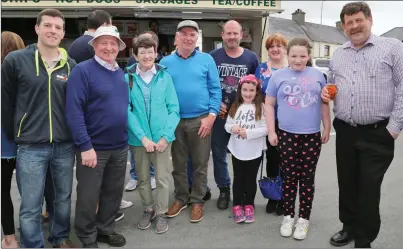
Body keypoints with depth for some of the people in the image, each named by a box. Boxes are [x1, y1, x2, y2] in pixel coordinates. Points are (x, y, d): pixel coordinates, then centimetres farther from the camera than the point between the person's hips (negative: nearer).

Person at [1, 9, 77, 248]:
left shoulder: (71, 65, 3)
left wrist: (76, 138, 7)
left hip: (65, 146, 3)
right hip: (31, 147, -3)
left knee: (64, 198, 17)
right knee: (30, 208, 5)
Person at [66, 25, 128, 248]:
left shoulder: (121, 73, 9)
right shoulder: (83, 70, -12)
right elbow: (73, 111, -18)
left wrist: (128, 137, 10)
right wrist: (85, 146, -22)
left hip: (120, 147, 6)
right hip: (94, 147, -6)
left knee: (113, 192, 18)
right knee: (88, 196, 8)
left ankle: (105, 229, 37)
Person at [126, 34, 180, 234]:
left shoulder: (164, 76, -2)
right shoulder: (127, 78, -4)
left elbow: (173, 108, -3)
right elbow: (127, 110, -8)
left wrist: (166, 135, -12)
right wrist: (142, 137, -15)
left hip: (161, 137, 0)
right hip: (138, 138, 0)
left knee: (162, 178, 8)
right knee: (142, 178, 15)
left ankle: (161, 213, 28)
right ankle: (148, 210, 36)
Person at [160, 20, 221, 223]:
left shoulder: (207, 60, 1)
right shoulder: (165, 62, 5)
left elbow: (215, 90, -1)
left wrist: (211, 116, -10)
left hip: (200, 120, -1)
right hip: (174, 121, 2)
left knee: (200, 165, 8)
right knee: (178, 164, 14)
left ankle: (197, 200, 24)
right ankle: (181, 198, 30)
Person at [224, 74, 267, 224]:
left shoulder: (261, 107, -9)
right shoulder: (235, 107, 4)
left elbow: (266, 129, -14)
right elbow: (227, 124, 7)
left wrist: (249, 133, -22)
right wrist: (232, 128, -14)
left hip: (255, 151, -3)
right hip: (237, 150, 3)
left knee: (251, 179, 12)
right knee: (238, 179, 12)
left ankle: (249, 206, 26)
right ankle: (237, 206, 23)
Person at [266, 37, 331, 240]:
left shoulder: (317, 75, 6)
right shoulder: (278, 76, 1)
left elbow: (324, 103, 12)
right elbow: (269, 105, 2)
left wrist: (327, 128, 9)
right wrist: (271, 132, -2)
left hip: (312, 136, 1)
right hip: (287, 135, -1)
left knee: (307, 178, 7)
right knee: (289, 177, 6)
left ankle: (304, 219, 19)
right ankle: (288, 216, 20)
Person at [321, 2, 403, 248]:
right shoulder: (338, 55, 13)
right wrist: (326, 93, 1)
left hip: (377, 134, -5)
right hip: (345, 132, 5)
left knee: (369, 188, 2)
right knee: (346, 184, 14)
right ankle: (350, 227, 34)